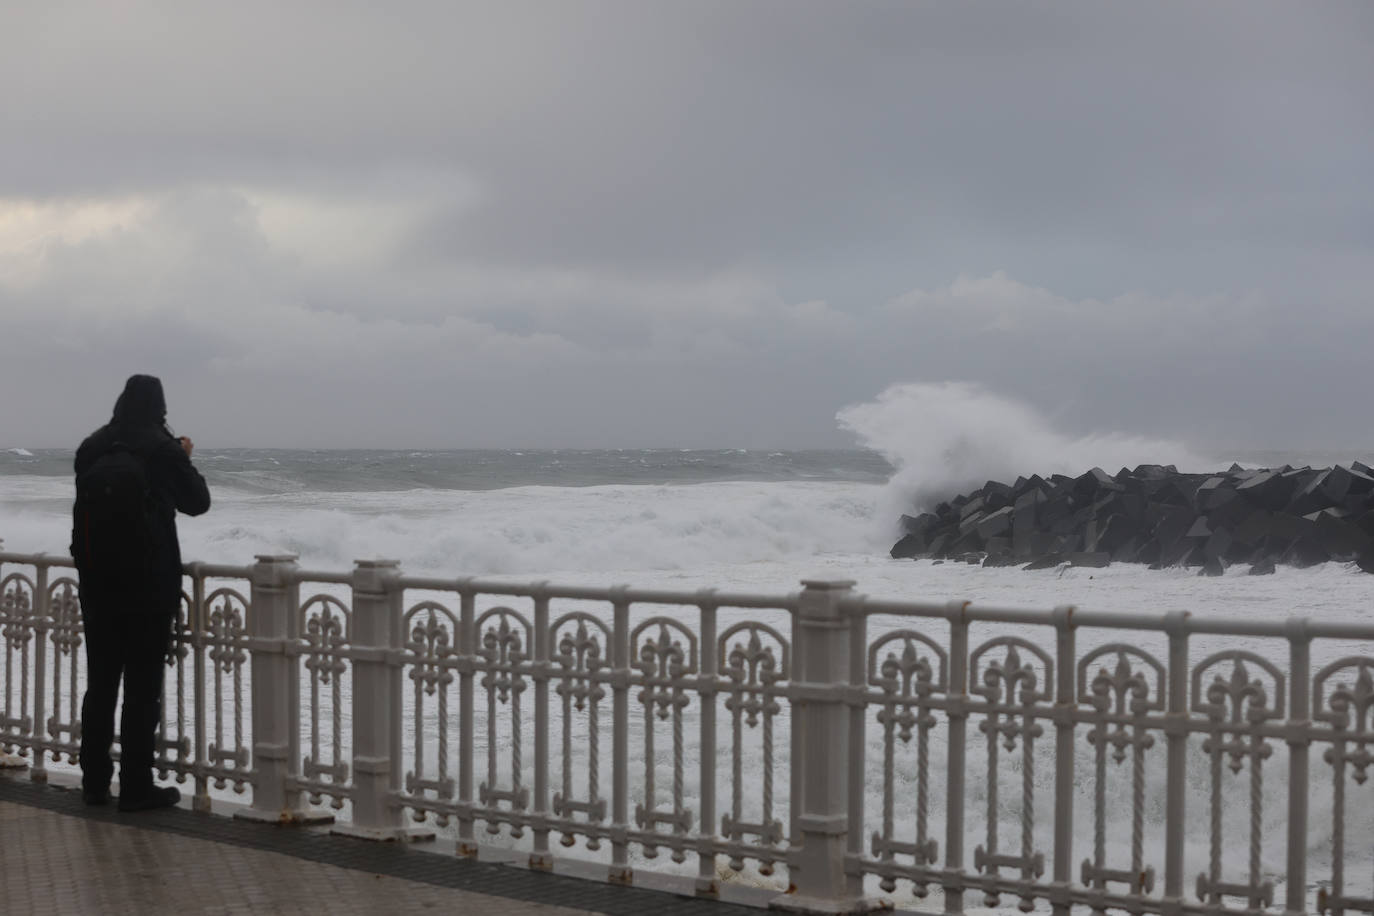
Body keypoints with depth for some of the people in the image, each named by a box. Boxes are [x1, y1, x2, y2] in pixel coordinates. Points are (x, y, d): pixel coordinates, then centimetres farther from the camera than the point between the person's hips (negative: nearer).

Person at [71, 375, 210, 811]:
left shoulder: (91, 448, 3)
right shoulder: (162, 449, -11)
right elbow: (197, 501, -1)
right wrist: (185, 459, 15)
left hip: (97, 582, 5)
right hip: (150, 583, -5)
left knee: (100, 681, 13)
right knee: (143, 685, 0)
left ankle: (95, 782, 18)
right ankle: (136, 787, 2)